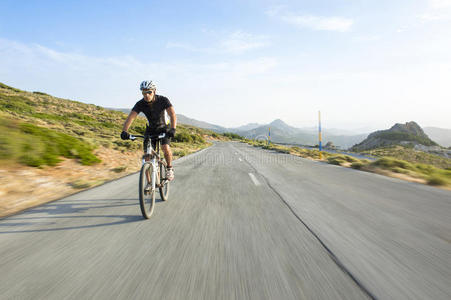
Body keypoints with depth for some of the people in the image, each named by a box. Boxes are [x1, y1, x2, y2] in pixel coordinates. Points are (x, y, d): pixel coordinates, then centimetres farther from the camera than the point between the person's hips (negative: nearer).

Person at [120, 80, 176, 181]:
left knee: (165, 147, -30)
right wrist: (124, 131, -46)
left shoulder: (163, 100, -24)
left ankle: (170, 168, -1)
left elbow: (172, 115, -35)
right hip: (150, 130, 2)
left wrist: (173, 129, -53)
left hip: (163, 128, -2)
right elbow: (130, 117, -28)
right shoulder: (140, 104, -18)